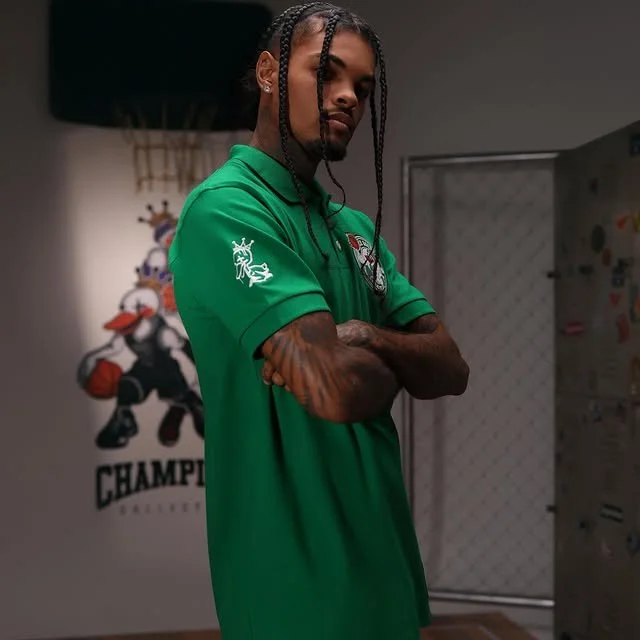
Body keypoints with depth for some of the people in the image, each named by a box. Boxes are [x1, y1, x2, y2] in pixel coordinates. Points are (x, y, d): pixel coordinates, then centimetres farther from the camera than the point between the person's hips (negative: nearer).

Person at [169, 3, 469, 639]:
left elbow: (451, 369, 4)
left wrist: (367, 340, -16)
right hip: (297, 573, -8)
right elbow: (339, 388, -27)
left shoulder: (357, 227, 12)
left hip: (382, 553, 8)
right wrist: (394, 363, -4)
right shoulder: (224, 209, -16)